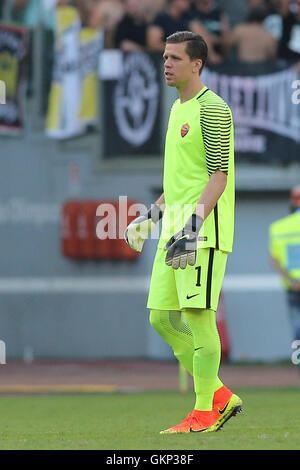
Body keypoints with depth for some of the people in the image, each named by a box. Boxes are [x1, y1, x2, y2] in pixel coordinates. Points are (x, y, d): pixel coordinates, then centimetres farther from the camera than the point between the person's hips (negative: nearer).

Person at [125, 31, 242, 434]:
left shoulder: (212, 109, -10)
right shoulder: (179, 109, 20)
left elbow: (219, 177, -17)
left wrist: (193, 226, -25)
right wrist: (150, 217, 27)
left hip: (203, 228, -10)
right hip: (175, 228, 10)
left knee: (198, 314, -9)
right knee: (162, 317, 7)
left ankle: (204, 413, -4)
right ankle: (220, 396, 14)